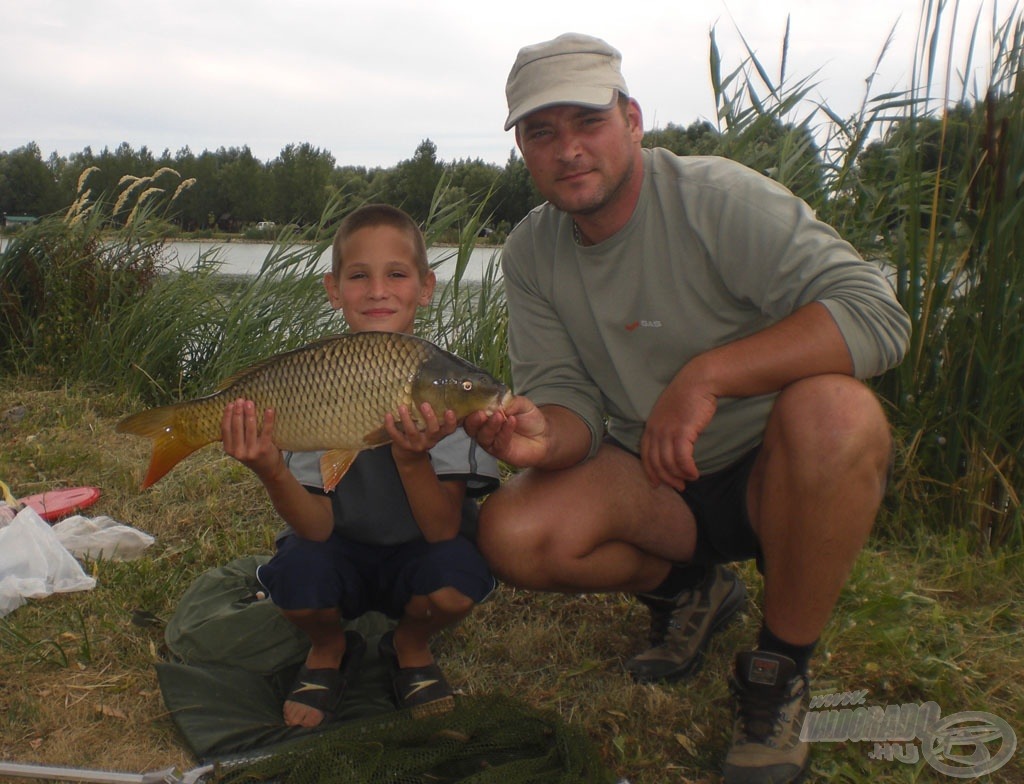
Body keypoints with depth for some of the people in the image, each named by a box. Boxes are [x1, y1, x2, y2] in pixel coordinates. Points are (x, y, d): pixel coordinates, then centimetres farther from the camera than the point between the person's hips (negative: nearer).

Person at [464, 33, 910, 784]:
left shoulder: (719, 197, -18)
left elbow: (876, 314, -27)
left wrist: (707, 373, -36)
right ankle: (688, 589, 10)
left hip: (780, 474, -3)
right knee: (510, 534, -21)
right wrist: (546, 436, -29)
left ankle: (780, 671, -13)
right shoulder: (531, 253, -1)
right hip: (653, 482, 4)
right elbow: (569, 397, -4)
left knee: (832, 410, -36)